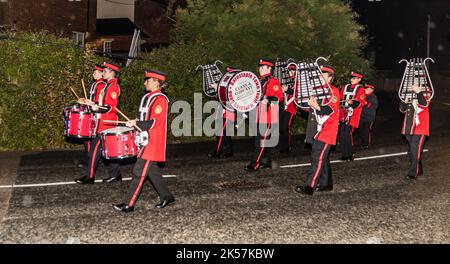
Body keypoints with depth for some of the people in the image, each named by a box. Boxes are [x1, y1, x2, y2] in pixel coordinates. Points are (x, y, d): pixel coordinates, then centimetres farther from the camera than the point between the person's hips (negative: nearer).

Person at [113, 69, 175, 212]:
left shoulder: (160, 99, -14)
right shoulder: (149, 97, 14)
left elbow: (155, 122, -21)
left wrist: (136, 123, -19)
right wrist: (135, 123, 7)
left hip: (153, 143, -9)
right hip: (147, 140, 9)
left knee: (139, 172, -7)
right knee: (152, 170, 15)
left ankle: (129, 205, -1)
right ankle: (167, 197, 26)